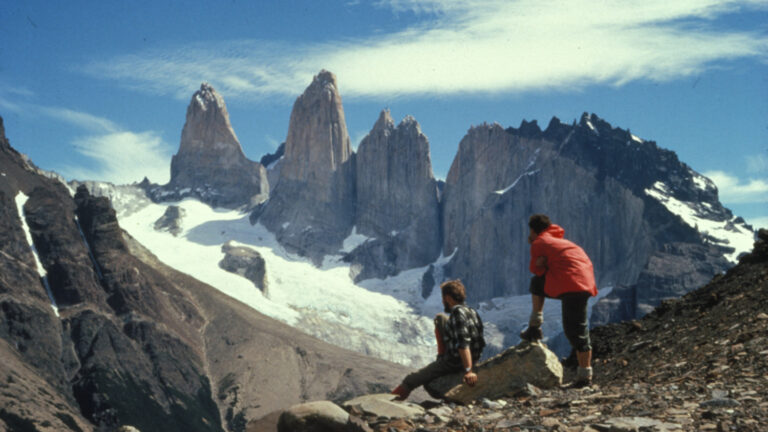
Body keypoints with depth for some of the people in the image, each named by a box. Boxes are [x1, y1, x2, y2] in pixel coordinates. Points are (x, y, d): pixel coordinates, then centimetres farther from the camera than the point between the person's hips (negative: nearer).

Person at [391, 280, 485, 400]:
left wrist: (468, 370, -37)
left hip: (455, 362, -9)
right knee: (440, 318, 22)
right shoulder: (471, 311, 5)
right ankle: (442, 355, 26)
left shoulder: (458, 313, -24)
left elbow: (463, 343, -32)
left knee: (411, 381, 5)